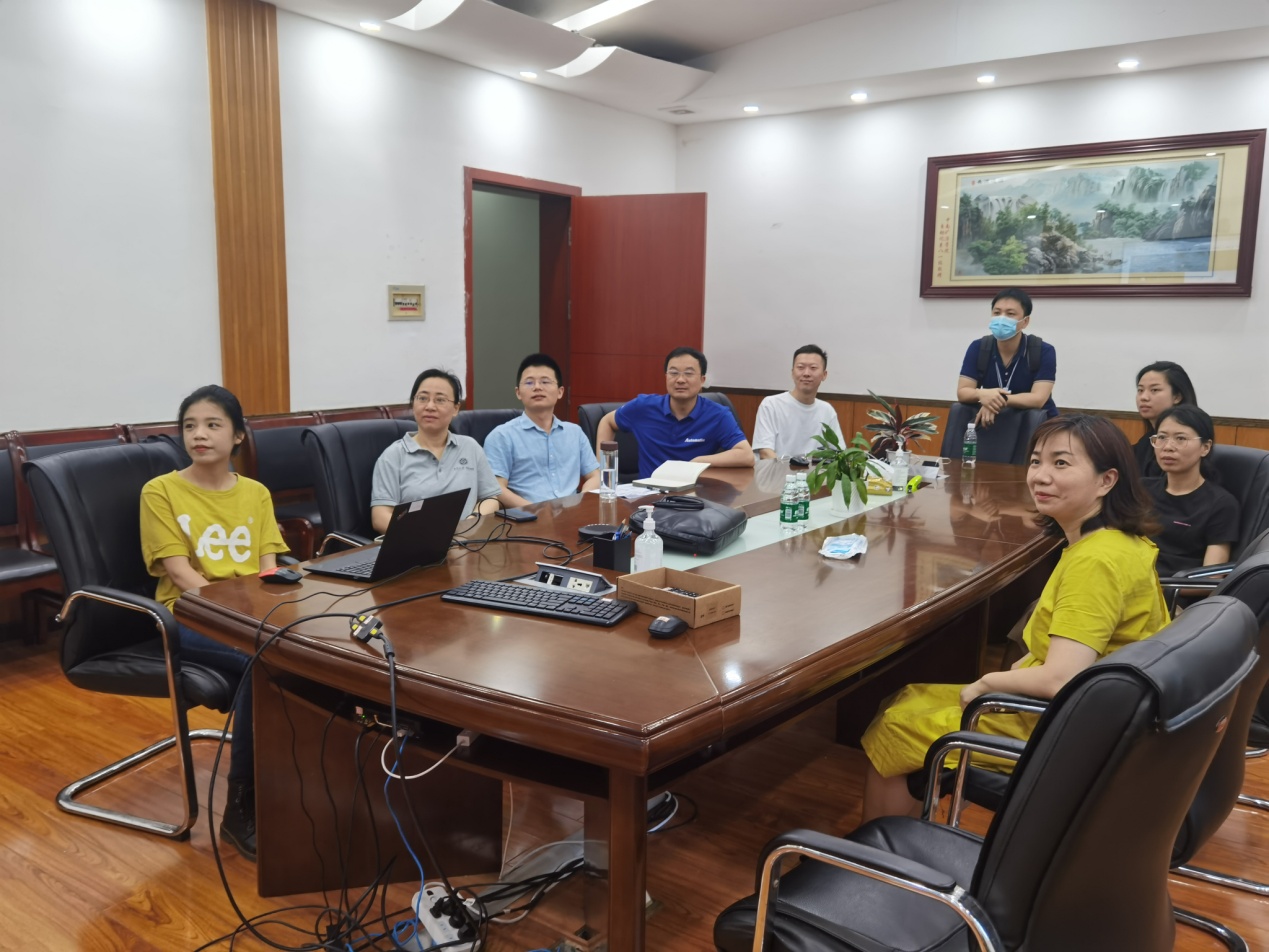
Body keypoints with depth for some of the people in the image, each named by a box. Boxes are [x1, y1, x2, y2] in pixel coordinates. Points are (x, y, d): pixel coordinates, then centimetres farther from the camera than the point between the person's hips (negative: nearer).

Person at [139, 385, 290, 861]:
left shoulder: (256, 494, 12)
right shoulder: (160, 491, 0)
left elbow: (268, 570, 5)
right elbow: (180, 574, -9)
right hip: (189, 616, -3)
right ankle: (242, 809, -19)